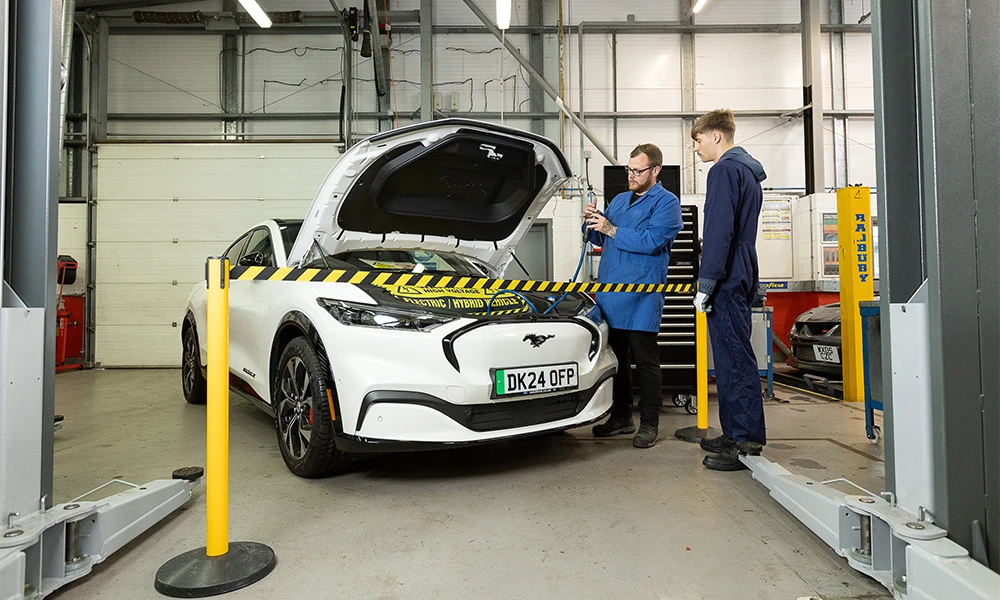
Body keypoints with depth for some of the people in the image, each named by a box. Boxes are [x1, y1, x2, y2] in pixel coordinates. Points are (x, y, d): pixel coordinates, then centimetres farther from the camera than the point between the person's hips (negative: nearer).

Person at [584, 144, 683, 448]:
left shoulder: (666, 202, -2)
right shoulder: (619, 200, 20)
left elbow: (652, 241, -18)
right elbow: (600, 239, 23)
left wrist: (611, 229, -17)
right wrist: (591, 222, 2)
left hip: (641, 297, -7)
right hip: (610, 295, 7)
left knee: (645, 361, 0)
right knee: (616, 358, 12)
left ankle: (649, 423, 11)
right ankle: (621, 417, 25)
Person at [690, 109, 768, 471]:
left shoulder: (725, 170, -9)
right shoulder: (749, 172, 23)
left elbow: (719, 231, -18)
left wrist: (706, 282, -18)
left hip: (726, 279, -10)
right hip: (741, 278, 10)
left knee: (734, 359, -8)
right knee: (731, 359, 13)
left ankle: (748, 443, -3)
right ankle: (734, 434, 21)